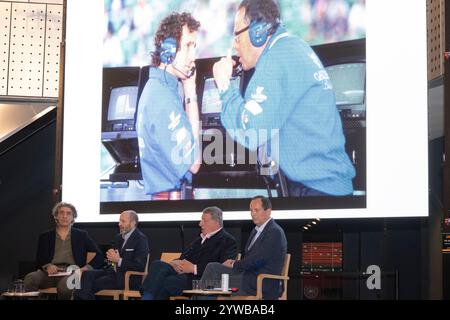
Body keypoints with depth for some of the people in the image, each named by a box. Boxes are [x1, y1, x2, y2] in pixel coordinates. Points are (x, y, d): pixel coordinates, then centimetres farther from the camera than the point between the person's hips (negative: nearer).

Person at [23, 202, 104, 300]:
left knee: (64, 284, -39)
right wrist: (47, 266, -10)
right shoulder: (45, 237, 20)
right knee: (30, 278, -33)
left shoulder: (81, 235, 18)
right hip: (51, 272, 1)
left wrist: (87, 267, -7)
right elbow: (39, 260, 14)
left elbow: (99, 256, 13)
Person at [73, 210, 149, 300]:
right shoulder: (118, 237, 18)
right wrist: (110, 257, 0)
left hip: (128, 278, -8)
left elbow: (140, 266, -15)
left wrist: (119, 260, -18)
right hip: (113, 271, 8)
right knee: (86, 275, -17)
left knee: (94, 283, -25)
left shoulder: (141, 239, -7)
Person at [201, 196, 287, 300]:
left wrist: (234, 265, -6)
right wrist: (235, 262, 0)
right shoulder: (256, 230, 19)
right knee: (212, 267, -4)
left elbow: (257, 260, -18)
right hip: (249, 273, 9)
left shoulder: (275, 232, -13)